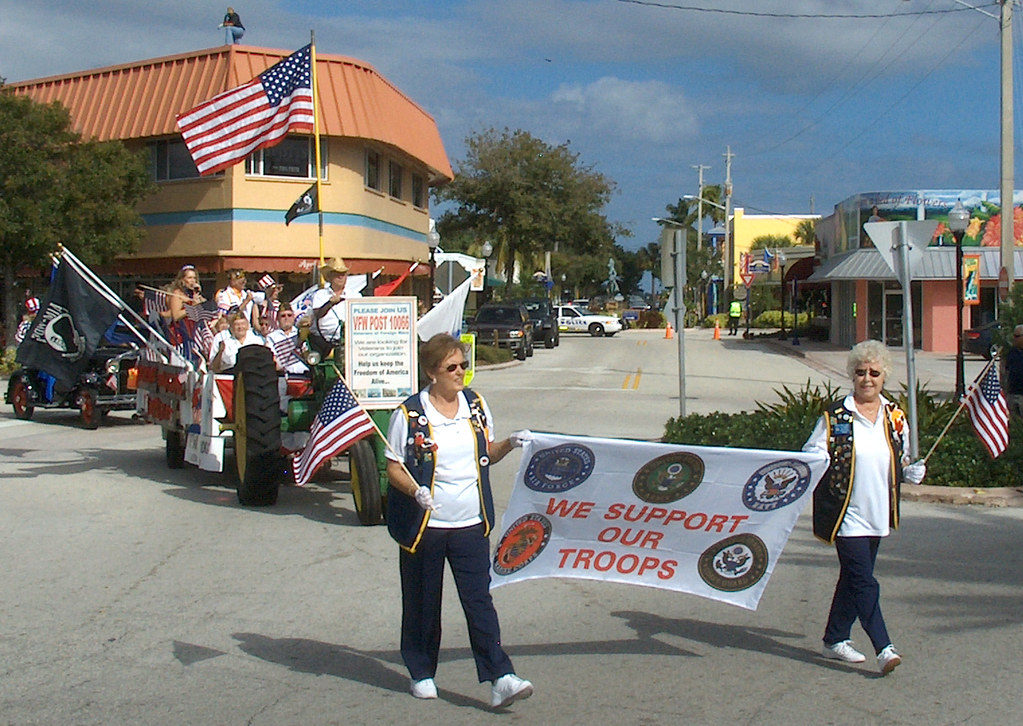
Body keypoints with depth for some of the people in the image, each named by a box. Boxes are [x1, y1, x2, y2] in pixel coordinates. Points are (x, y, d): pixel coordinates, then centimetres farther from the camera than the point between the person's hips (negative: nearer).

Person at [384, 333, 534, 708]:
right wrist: (416, 490, -24)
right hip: (424, 525, -3)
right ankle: (421, 672, 27)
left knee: (479, 600, -2)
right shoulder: (409, 414, -8)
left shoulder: (476, 405, 6)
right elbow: (394, 468, -5)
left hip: (471, 523, 3)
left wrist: (510, 443, -3)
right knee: (422, 604, 10)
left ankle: (499, 678, -4)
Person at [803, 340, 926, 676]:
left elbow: (901, 460, 20)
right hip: (846, 513, -5)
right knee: (864, 582, -10)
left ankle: (835, 639, 25)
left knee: (853, 578, 14)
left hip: (877, 514, 5)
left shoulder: (894, 416, 8)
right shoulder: (835, 416, -6)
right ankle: (884, 648, -7)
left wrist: (911, 472, 0)